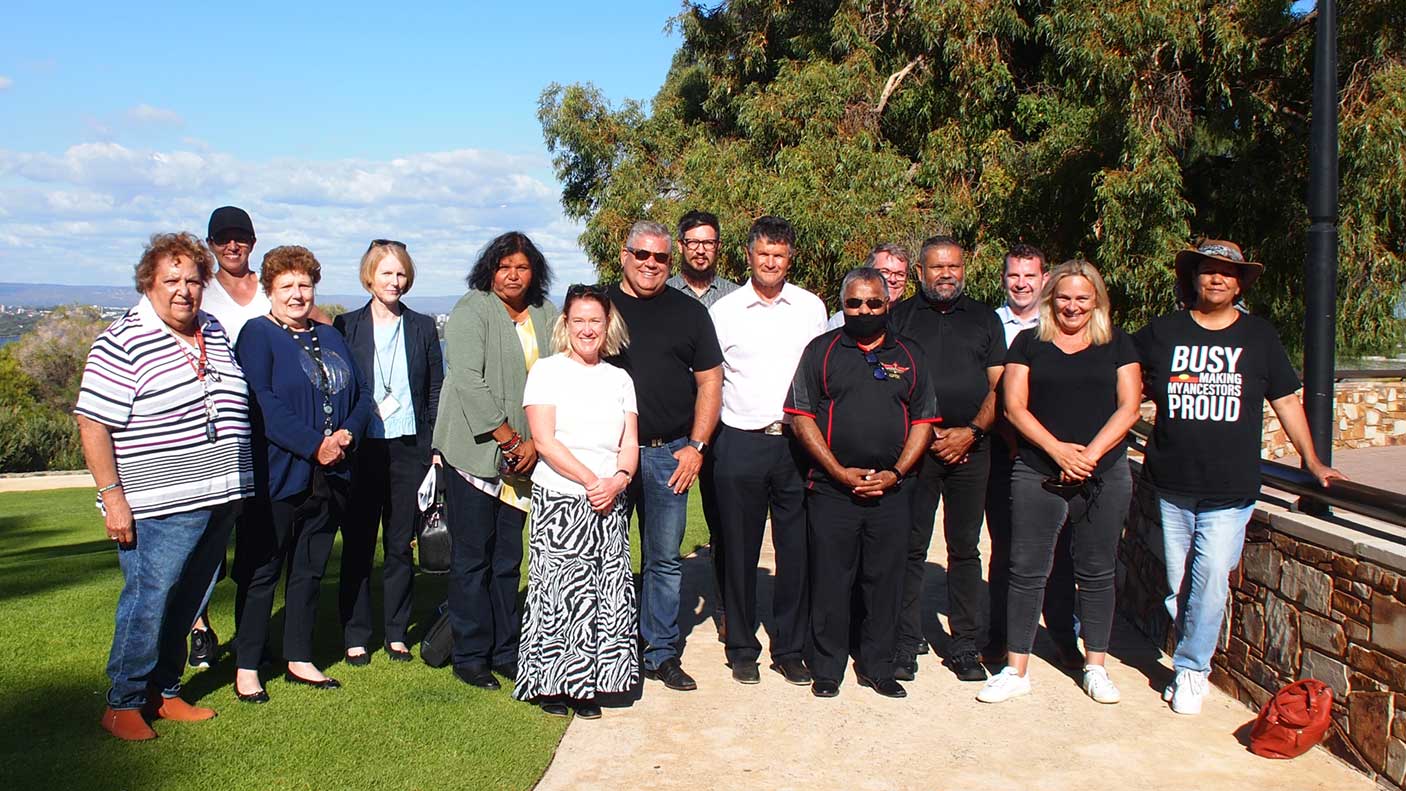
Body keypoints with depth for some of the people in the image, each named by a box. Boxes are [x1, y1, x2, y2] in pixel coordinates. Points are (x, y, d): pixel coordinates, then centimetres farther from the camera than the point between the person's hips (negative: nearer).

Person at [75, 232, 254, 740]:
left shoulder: (216, 333, 11)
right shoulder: (123, 342, -10)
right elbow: (92, 423, -11)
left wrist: (234, 484, 19)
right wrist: (113, 496, -15)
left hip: (218, 500, 7)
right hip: (158, 508, -7)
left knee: (187, 604, 14)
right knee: (147, 604, -1)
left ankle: (165, 693, 28)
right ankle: (123, 706, 15)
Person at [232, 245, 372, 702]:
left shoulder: (330, 337, 16)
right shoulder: (257, 335, -4)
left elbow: (361, 395, 12)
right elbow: (263, 404, -16)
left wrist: (348, 434, -7)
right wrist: (314, 445, -20)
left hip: (329, 476, 6)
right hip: (277, 475, -6)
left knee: (310, 570, 13)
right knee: (261, 571, 3)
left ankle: (299, 659, 24)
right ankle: (247, 666, 13)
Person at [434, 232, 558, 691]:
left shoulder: (546, 317, 9)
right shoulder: (472, 311, -5)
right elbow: (469, 381, -15)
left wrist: (534, 443, -7)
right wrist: (507, 438, -15)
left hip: (523, 458, 5)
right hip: (473, 453, -5)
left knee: (508, 559, 11)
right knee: (472, 558, 2)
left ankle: (505, 652, 21)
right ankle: (470, 656, 12)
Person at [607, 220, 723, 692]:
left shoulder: (689, 312, 8)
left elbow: (709, 382, 8)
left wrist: (696, 446, -1)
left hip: (669, 455, 1)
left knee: (664, 559, 7)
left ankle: (661, 653, 18)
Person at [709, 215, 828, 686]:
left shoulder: (811, 308, 7)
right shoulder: (723, 312, 4)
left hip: (797, 442, 1)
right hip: (740, 443, -1)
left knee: (796, 551, 4)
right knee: (740, 552, 6)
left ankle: (790, 650, 18)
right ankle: (742, 650, 19)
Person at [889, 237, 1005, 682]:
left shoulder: (983, 319, 13)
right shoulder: (900, 316, 8)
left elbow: (999, 386, 8)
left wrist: (971, 432, -7)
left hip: (970, 448, 1)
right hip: (912, 447, -1)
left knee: (965, 549, 6)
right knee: (910, 548, 1)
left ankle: (966, 646, 15)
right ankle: (906, 643, 9)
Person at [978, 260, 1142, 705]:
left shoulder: (1117, 344, 8)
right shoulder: (1029, 343, 6)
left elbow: (1128, 408, 1)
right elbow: (1014, 406, -1)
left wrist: (1090, 453, -12)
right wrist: (1058, 449, -13)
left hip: (1104, 477, 1)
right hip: (1038, 475, -1)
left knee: (1097, 573, 9)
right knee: (1027, 572, 1)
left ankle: (1095, 667, 23)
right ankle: (1016, 670, 10)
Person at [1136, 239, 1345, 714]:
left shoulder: (1260, 337, 8)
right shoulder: (1161, 333, 6)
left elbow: (1285, 400, 13)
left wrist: (1312, 461, 12)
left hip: (1232, 489, -1)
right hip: (1172, 484, 1)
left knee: (1211, 574, -14)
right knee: (1179, 585, 4)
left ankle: (1190, 668, 1)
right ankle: (1192, 669, 20)